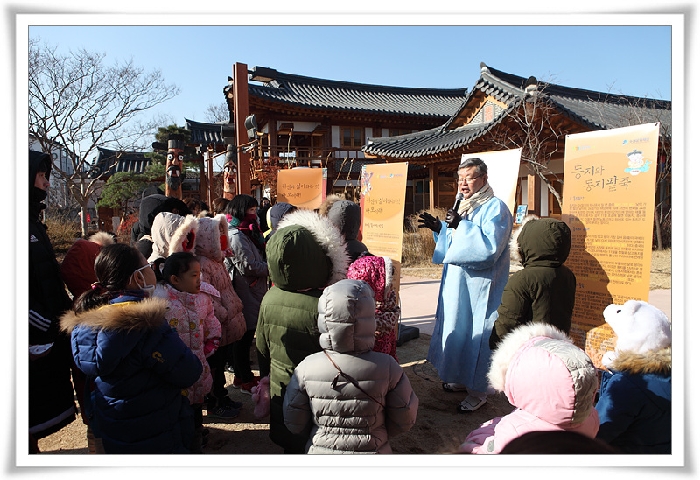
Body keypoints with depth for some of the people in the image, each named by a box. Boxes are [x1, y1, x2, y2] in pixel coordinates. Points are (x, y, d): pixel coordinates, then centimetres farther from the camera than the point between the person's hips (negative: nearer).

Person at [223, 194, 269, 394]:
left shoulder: (247, 233, 16)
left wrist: (269, 265, 5)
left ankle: (242, 375, 28)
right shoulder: (237, 236, -17)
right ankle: (245, 380, 12)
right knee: (244, 335, 0)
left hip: (251, 293, 10)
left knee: (244, 335, 17)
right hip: (245, 293, -10)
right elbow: (249, 266, -20)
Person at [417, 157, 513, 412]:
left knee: (476, 335, 0)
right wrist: (439, 228, 6)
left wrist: (461, 226, -27)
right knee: (458, 330, 17)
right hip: (458, 284, 9)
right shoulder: (465, 207, 14)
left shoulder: (495, 208, -13)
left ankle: (477, 392, 15)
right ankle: (463, 379, 34)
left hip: (480, 288, -9)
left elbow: (490, 247, -25)